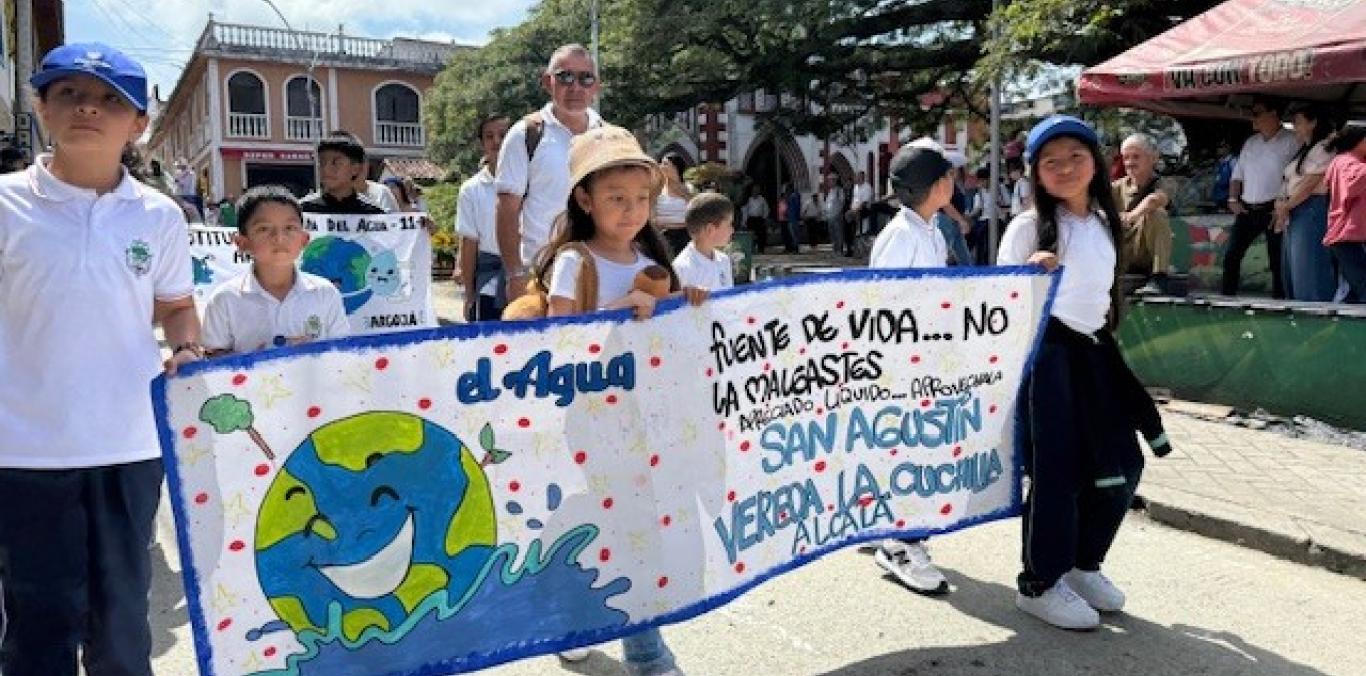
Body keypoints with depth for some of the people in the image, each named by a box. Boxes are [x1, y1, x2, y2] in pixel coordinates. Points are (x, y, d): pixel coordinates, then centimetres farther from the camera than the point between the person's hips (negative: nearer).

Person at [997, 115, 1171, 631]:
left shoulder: (1105, 223, 12)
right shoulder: (1029, 226, -9)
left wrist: (1105, 334, 20)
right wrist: (1031, 272, -26)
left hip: (1093, 352, 7)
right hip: (1046, 353, -7)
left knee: (1121, 466, 8)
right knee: (1057, 471, -4)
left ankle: (1082, 564, 27)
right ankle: (1038, 584, 12)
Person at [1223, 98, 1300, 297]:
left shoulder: (1291, 142, -4)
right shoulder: (1250, 143, 16)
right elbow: (1238, 174, 20)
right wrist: (1233, 199, 6)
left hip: (1275, 211, -6)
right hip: (1247, 211, 6)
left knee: (1277, 260, 0)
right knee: (1231, 255, 1)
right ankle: (1227, 296, 8)